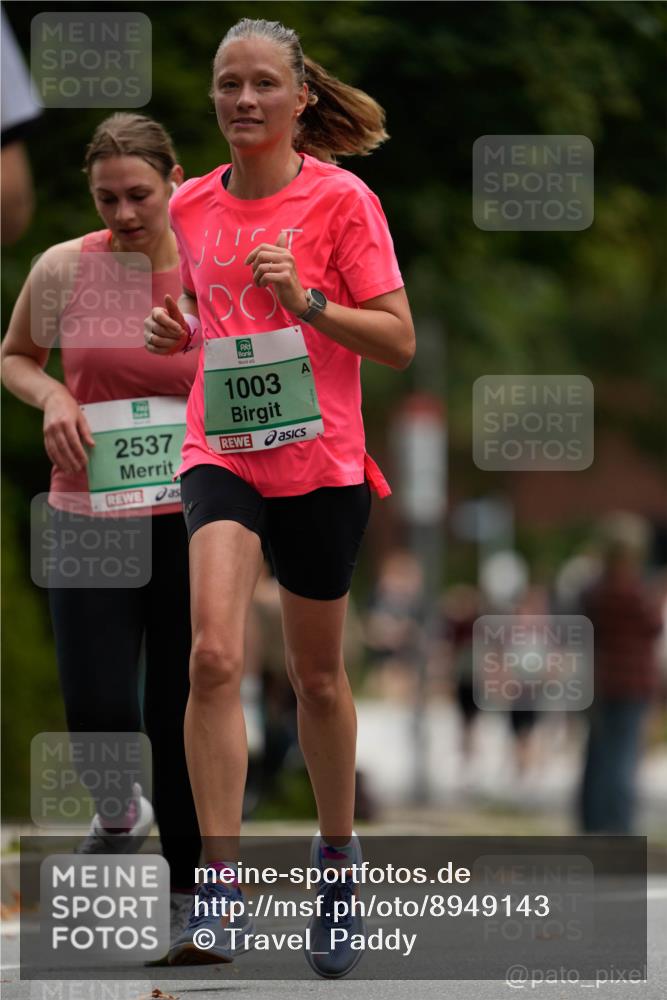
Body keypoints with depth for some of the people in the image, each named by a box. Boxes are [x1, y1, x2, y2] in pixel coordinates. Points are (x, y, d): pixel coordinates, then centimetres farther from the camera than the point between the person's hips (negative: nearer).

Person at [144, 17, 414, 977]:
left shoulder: (341, 200, -5)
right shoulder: (191, 206, 7)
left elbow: (398, 341, -6)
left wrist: (306, 300, -20)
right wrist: (174, 332, 1)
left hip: (320, 461, -2)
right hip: (220, 456, 2)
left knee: (318, 678, 12)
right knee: (214, 656, -19)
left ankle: (337, 853, 36)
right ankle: (222, 893, -20)